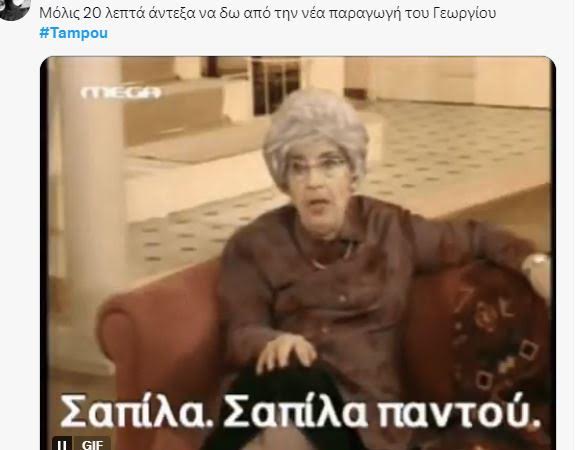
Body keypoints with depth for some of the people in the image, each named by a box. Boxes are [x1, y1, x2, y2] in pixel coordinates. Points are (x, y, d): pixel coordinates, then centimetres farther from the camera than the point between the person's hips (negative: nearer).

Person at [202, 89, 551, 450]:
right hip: (287, 394, -1)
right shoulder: (255, 244, 9)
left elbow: (473, 237, 28)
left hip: (362, 408, 1)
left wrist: (533, 263, 9)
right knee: (286, 373, -40)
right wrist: (273, 342, -26)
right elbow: (242, 333, -1)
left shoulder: (390, 228, 14)